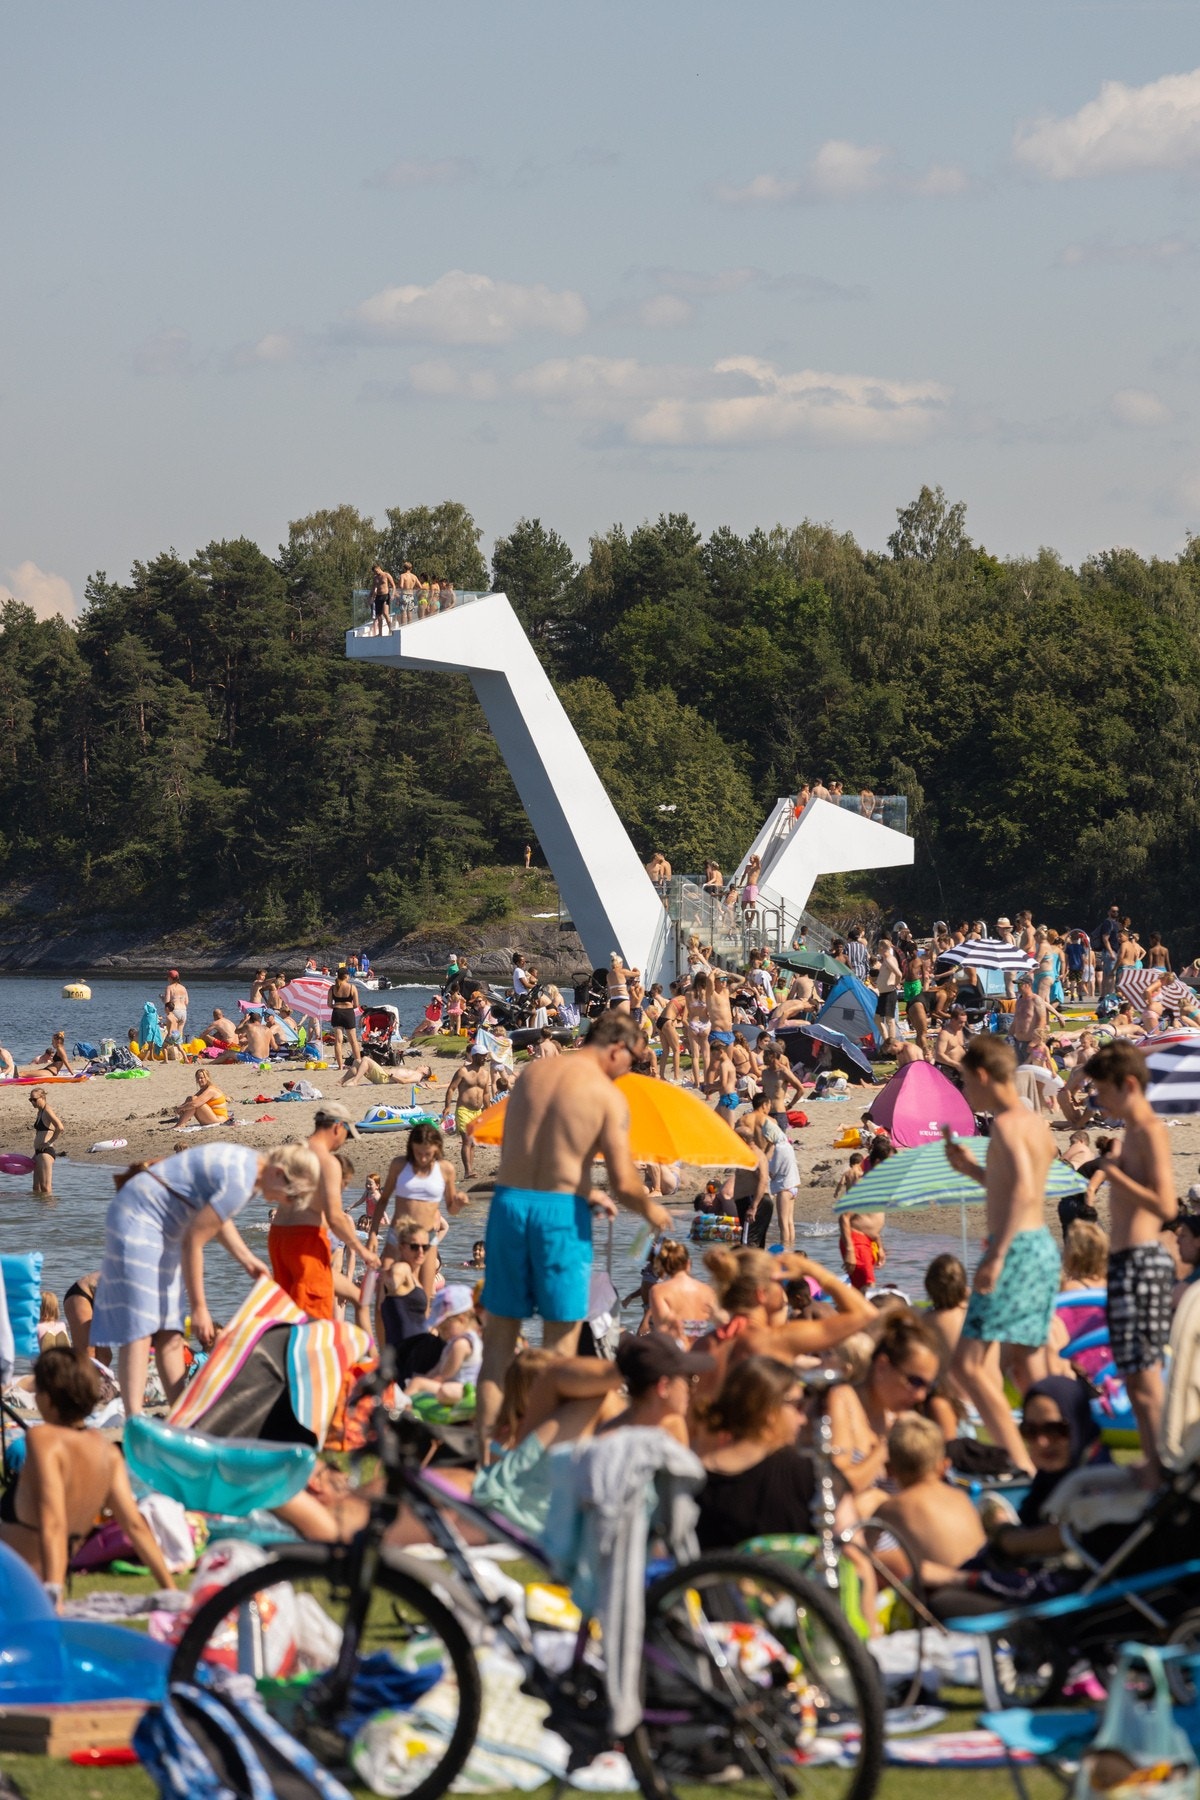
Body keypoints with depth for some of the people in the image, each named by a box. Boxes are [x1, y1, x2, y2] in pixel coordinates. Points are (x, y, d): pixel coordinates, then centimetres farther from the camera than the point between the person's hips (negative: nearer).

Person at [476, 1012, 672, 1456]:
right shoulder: (608, 1096, -7)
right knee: (561, 1334, 5)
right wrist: (651, 1210, 10)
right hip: (560, 1212, -5)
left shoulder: (531, 1074, 10)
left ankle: (487, 1441, 11)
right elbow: (624, 1182, -11)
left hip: (509, 1200, 5)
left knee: (500, 1328, 11)